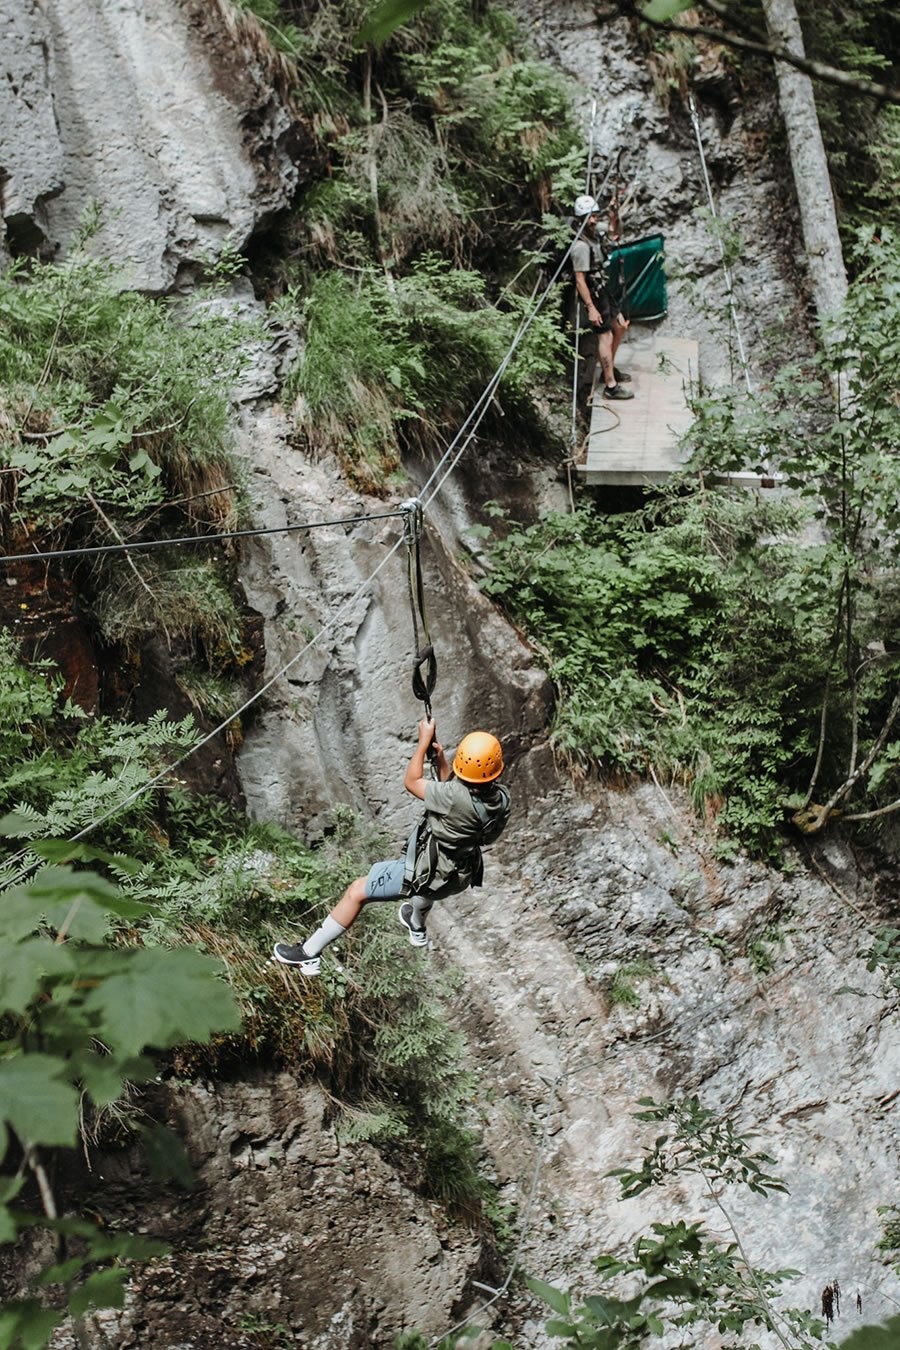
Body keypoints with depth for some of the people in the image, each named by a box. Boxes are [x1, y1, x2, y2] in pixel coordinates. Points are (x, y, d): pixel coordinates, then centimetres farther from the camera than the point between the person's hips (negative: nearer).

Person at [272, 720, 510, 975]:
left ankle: (308, 954, 15)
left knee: (357, 891, 6)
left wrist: (424, 741, -11)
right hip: (461, 876, 7)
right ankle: (417, 927, 69)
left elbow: (411, 782, -18)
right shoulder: (500, 797, -17)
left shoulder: (456, 797, -37)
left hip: (428, 876, -7)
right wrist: (441, 760, -4)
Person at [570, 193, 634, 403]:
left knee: (620, 327, 18)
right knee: (605, 336, -7)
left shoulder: (595, 236, 5)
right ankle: (610, 386, -2)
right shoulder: (581, 246, -25)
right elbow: (580, 280, -24)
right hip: (592, 296, -10)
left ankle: (610, 370, 32)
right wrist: (591, 308, -24)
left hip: (602, 291, 10)